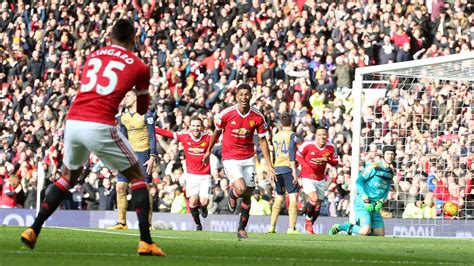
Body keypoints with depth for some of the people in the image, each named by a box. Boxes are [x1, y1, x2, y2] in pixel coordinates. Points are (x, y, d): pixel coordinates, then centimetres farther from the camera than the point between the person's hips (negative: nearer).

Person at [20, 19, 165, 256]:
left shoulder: (93, 56, 18)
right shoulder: (139, 67, 8)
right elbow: (142, 109, 19)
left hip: (73, 121, 4)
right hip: (100, 126, -4)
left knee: (68, 177, 27)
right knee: (136, 177, 11)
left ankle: (33, 230, 20)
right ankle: (145, 242, 1)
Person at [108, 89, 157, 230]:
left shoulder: (146, 115, -5)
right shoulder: (123, 117, 13)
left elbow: (152, 137, -6)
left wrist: (152, 157, -13)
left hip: (142, 154, -6)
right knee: (120, 188, -1)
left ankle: (148, 223, -2)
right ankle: (122, 223, 4)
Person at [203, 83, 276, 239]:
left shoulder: (258, 117, -7)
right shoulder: (226, 114, -12)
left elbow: (262, 140, 1)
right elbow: (217, 132, 6)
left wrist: (269, 166, -2)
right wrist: (208, 151, 17)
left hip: (248, 158, 3)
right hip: (230, 158, -3)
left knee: (247, 195, 4)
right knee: (241, 189, -21)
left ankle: (242, 229, 18)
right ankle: (232, 195, 16)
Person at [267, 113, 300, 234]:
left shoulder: (275, 136, 13)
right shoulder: (291, 135, -3)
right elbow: (292, 153, -13)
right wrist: (294, 171, -16)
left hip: (276, 169, 6)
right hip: (288, 168, -6)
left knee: (279, 198, 15)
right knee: (293, 197, -7)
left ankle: (272, 226, 13)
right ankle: (291, 228, -16)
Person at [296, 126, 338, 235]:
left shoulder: (331, 147, -6)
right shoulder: (308, 145, -16)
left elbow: (335, 162, 3)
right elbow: (298, 155, -3)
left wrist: (326, 160, -19)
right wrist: (308, 168, -14)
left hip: (320, 179, 4)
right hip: (307, 177, -4)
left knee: (318, 205, 9)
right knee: (314, 198, -24)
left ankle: (309, 227, 28)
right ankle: (308, 219, 2)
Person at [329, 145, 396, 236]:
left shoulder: (391, 172, 12)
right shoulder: (374, 167, -10)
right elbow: (359, 181, -13)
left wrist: (380, 202, 2)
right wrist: (366, 200, -19)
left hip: (374, 206, 8)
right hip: (362, 203, -8)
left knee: (380, 233, 2)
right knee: (366, 231, -23)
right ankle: (338, 227, -2)